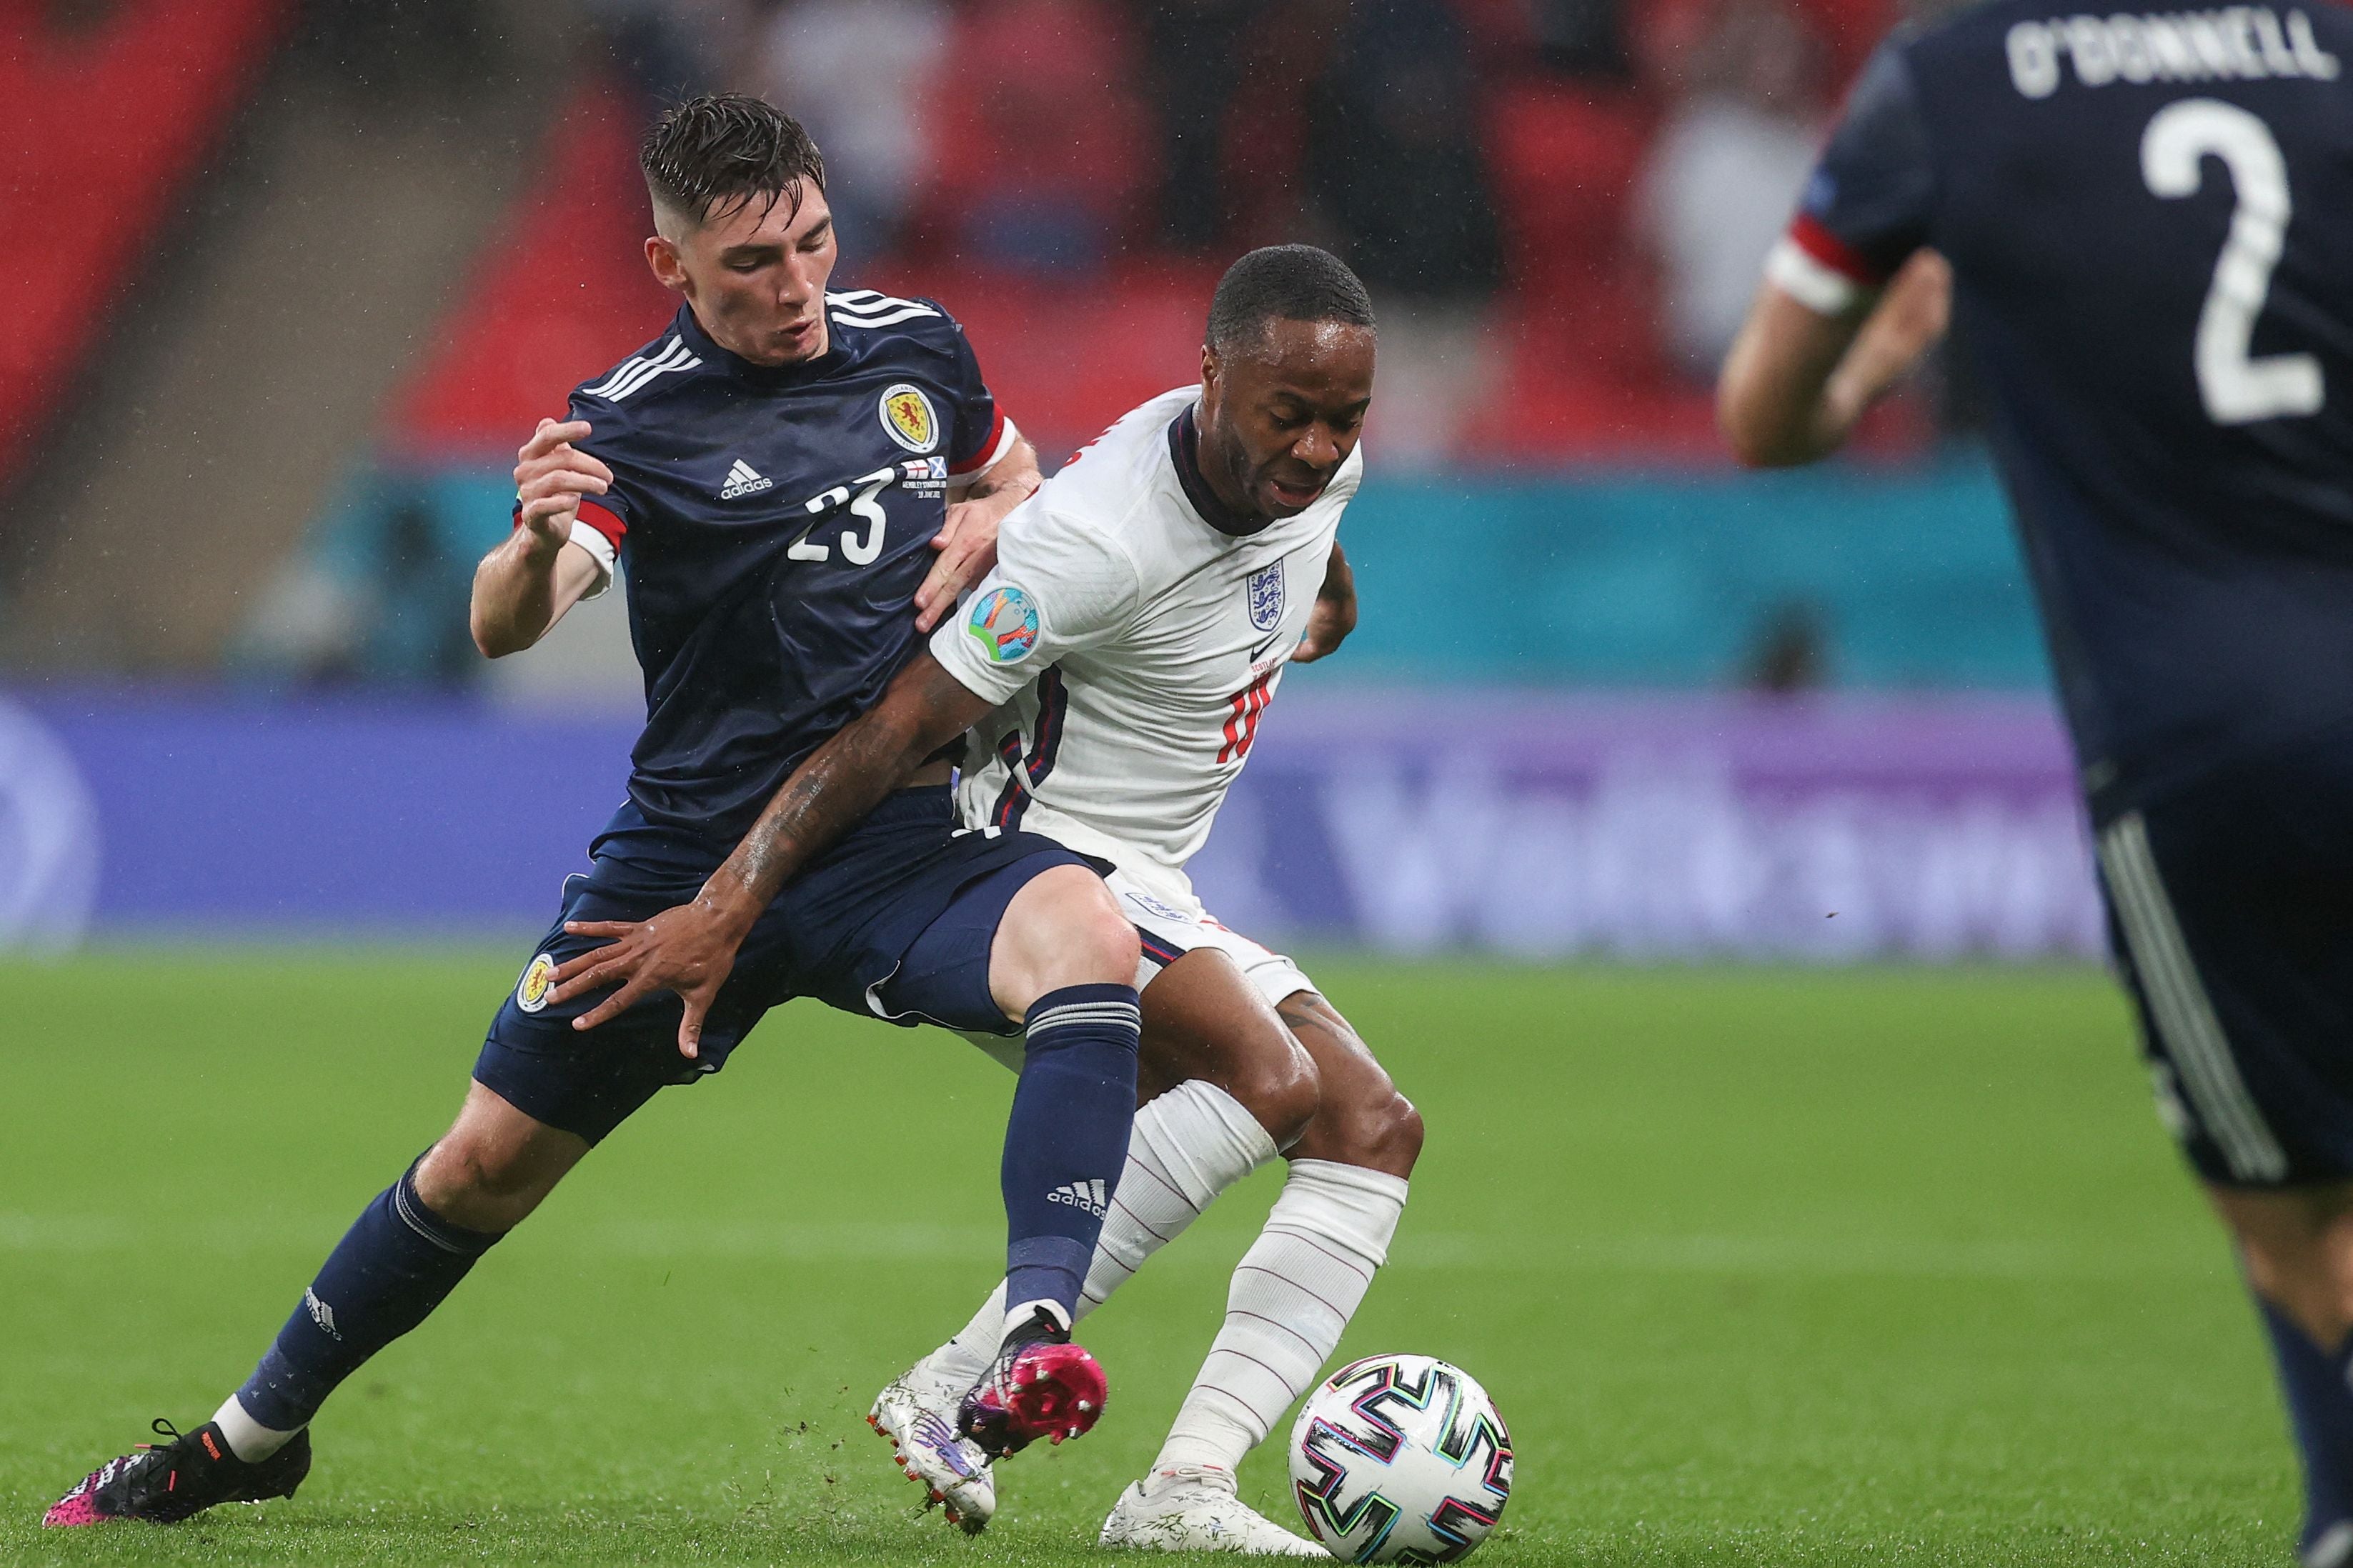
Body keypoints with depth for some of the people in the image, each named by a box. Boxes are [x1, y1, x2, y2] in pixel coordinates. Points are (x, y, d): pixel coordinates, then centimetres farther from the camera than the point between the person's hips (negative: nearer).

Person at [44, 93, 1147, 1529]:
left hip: (898, 844, 1)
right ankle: (256, 1435, 30)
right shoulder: (632, 419, -9)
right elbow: (506, 628, -23)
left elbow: (1022, 481, 24)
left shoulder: (916, 347, 3)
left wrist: (984, 524, 0)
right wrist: (537, 540, -46)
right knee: (486, 1165, 7)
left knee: (1088, 936, -32)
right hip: (691, 859, -1)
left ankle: (1035, 1333, -43)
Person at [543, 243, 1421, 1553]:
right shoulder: (1100, 536, -28)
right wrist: (726, 910, -26)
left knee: (1374, 1131, -6)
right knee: (1269, 1072, -30)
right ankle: (957, 1390, -27)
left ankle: (1183, 1493, -18)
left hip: (1149, 896, 9)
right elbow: (901, 726, -26)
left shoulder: (1320, 461, -4)